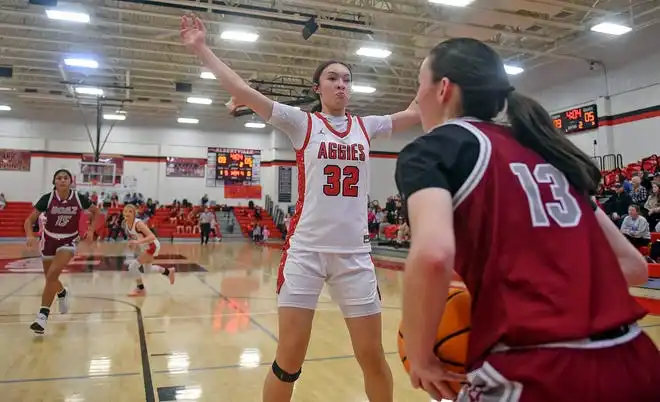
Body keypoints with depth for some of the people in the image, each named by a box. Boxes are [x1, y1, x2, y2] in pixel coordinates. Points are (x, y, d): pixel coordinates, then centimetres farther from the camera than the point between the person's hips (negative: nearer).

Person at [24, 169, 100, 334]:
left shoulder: (79, 198, -13)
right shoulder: (47, 198, -15)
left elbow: (96, 212, 5)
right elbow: (29, 220, -13)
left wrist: (91, 229, -7)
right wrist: (30, 236, -32)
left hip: (69, 241, -2)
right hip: (49, 239, 2)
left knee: (52, 274, -21)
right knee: (50, 277, 16)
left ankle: (43, 315, -16)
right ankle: (62, 293, 52)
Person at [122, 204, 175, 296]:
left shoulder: (138, 223, -29)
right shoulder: (125, 223, -6)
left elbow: (152, 237, -37)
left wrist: (138, 242, -46)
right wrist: (133, 243, -3)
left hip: (152, 245, -9)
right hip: (144, 247, 9)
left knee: (133, 266, -13)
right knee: (147, 270, 25)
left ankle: (140, 289, 7)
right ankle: (168, 271, 47)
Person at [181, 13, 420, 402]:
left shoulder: (366, 126, 11)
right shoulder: (302, 123, 2)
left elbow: (416, 112, 16)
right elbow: (242, 90, -2)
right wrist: (202, 48, -3)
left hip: (355, 252, 3)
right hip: (305, 250, -2)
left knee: (373, 357, 10)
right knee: (289, 359, 4)